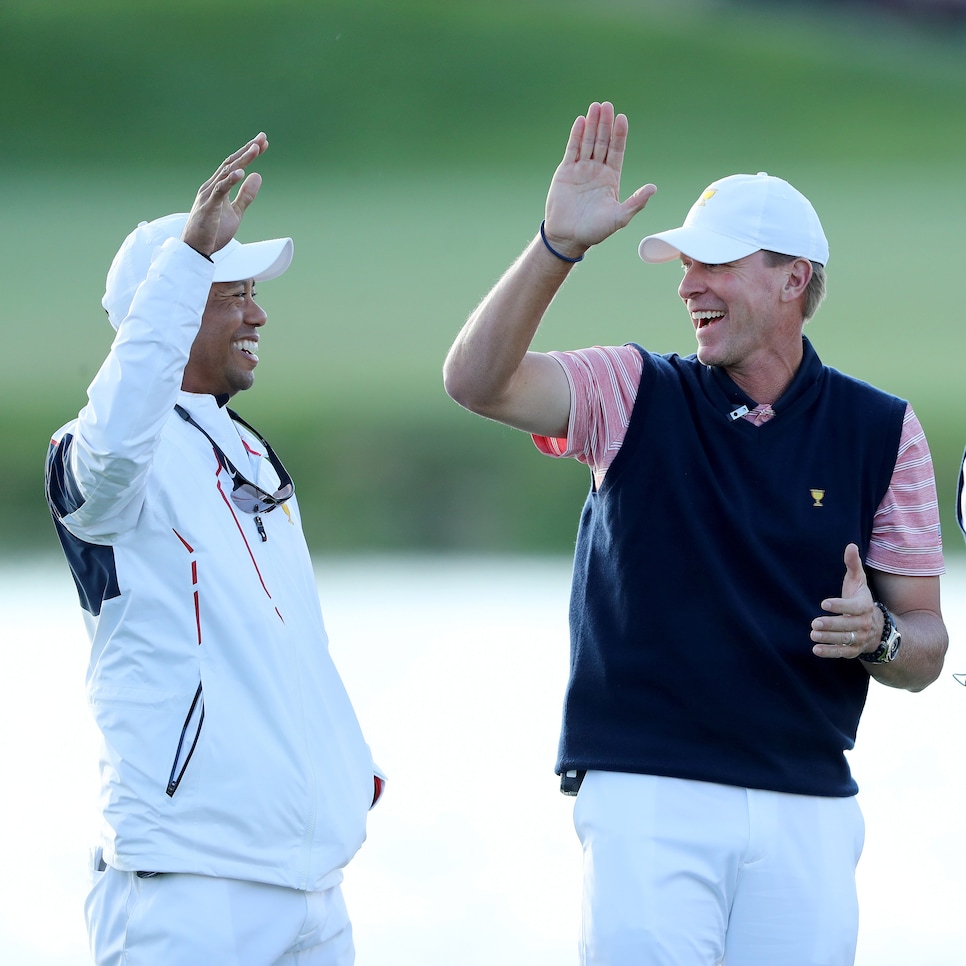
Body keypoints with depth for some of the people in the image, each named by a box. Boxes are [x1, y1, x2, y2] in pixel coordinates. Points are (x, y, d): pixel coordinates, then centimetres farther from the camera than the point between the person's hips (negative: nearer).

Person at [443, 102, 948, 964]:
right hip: (647, 796, -1)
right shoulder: (635, 395, 5)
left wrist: (878, 636, -14)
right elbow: (477, 380, -13)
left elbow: (925, 649, 9)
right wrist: (558, 246, -24)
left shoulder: (883, 432, 7)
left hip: (809, 808, 1)